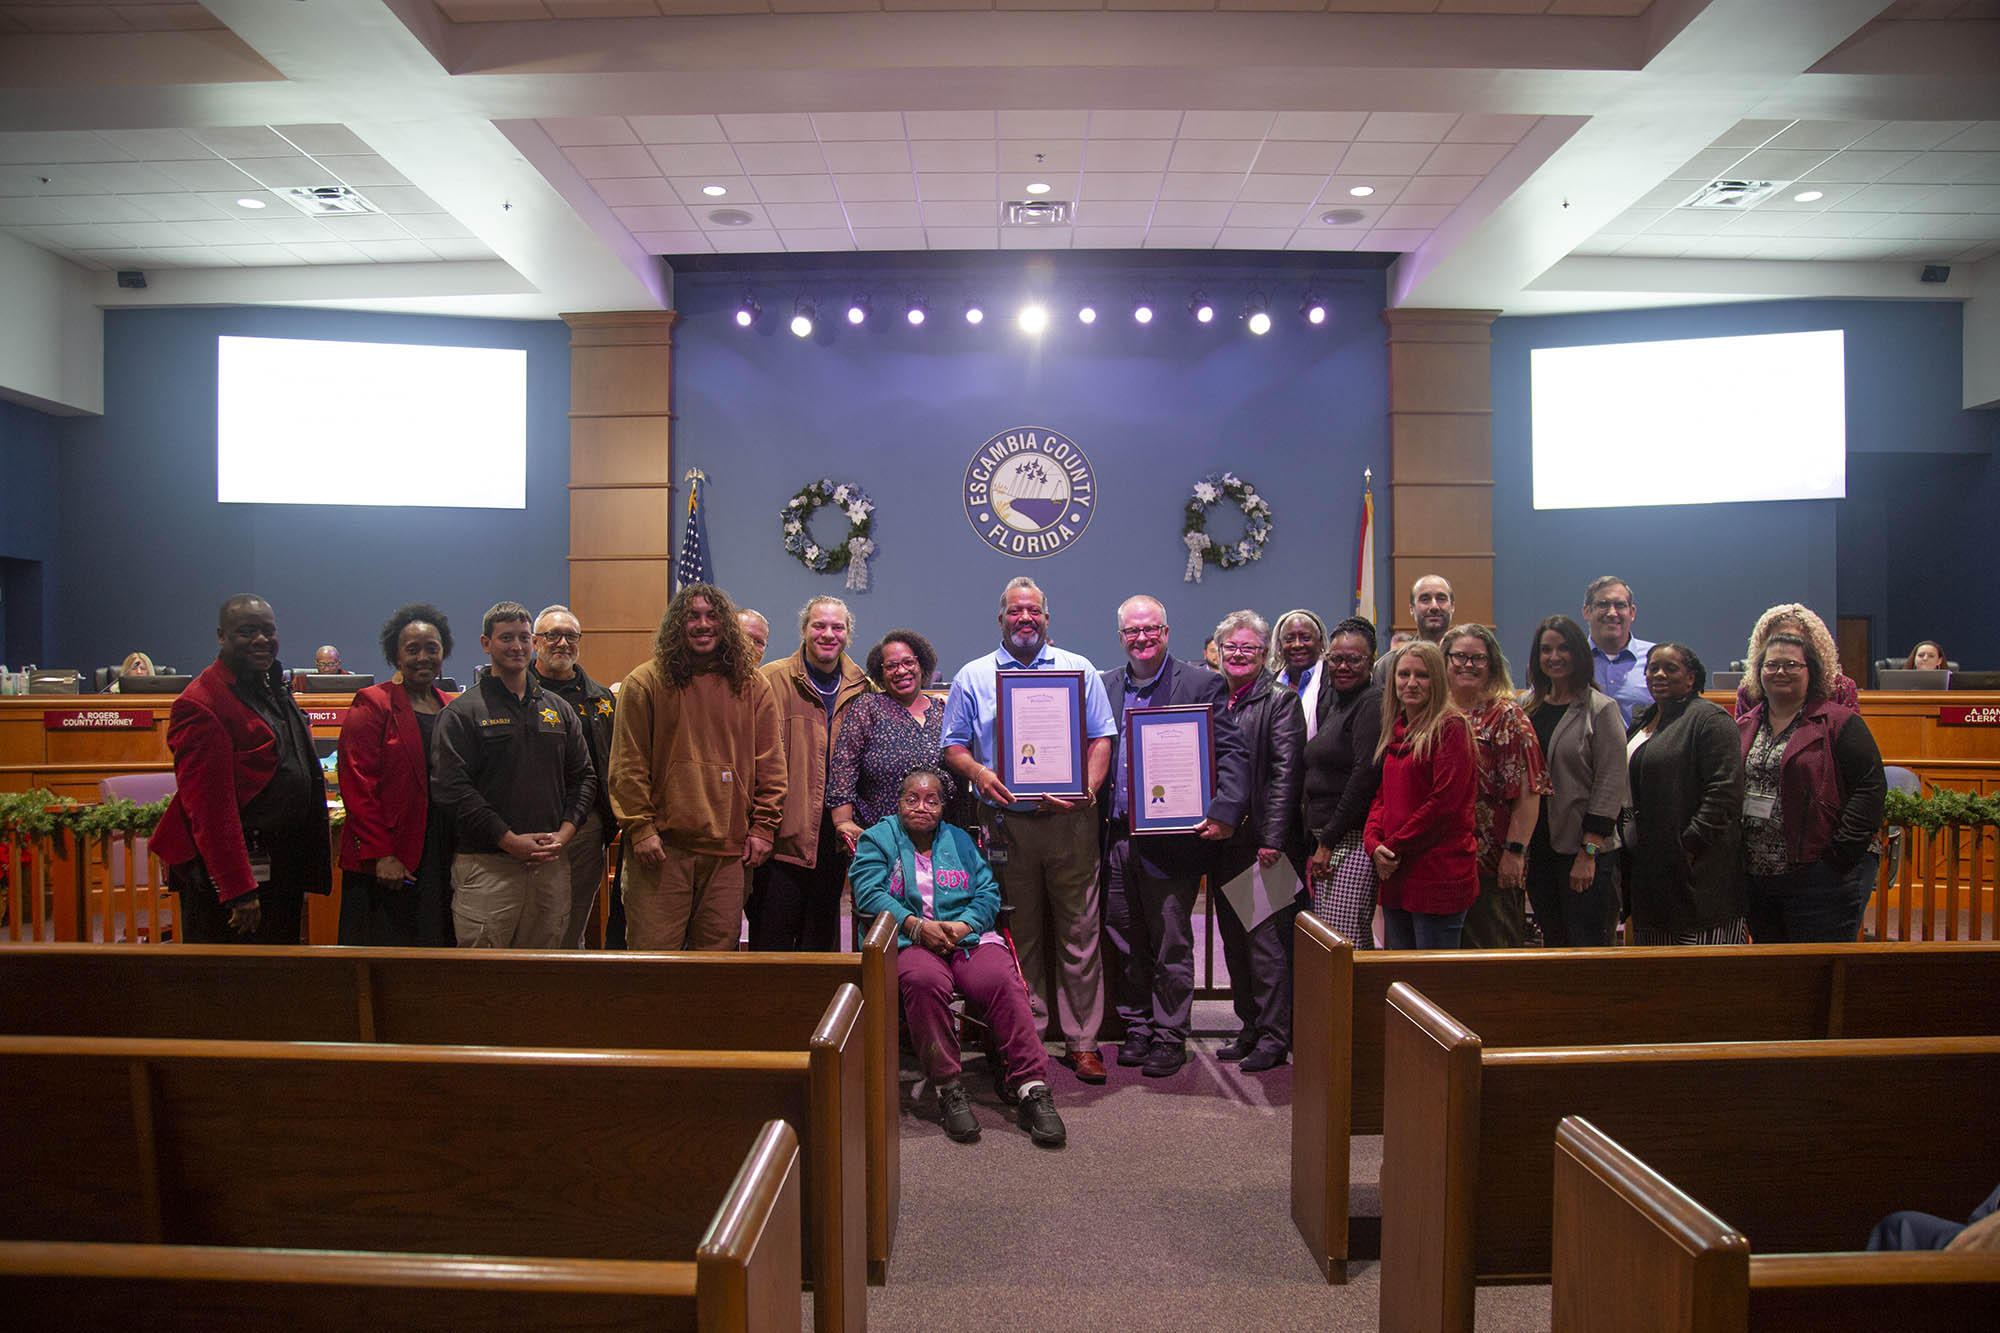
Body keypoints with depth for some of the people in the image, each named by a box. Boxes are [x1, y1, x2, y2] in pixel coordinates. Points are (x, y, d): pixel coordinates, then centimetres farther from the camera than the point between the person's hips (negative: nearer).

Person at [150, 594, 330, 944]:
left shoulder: (277, 694, 15)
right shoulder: (201, 705, -14)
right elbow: (209, 806, -19)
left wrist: (304, 877, 18)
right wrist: (238, 890, -21)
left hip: (281, 874, 9)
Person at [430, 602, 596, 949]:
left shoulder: (559, 710, 15)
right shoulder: (463, 712, 0)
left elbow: (584, 777, 14)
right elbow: (450, 788, -9)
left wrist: (564, 833, -2)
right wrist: (512, 841, -13)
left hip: (551, 865, 4)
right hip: (486, 865, -4)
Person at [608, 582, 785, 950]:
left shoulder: (752, 687, 8)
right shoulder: (645, 682, 2)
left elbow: (770, 765, 9)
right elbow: (628, 766, -1)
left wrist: (762, 828, 3)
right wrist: (639, 827, -7)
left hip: (728, 849, 2)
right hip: (661, 844, -2)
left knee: (719, 949, 7)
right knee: (654, 949, 1)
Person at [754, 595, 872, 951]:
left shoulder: (860, 688, 9)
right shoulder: (773, 680, -5)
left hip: (834, 834, 5)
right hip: (785, 830, -4)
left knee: (822, 937, 15)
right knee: (772, 936, 1)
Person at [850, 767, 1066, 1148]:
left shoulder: (960, 840, 25)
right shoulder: (878, 839, 16)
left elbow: (988, 893, 14)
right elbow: (869, 893, 0)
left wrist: (964, 924, -8)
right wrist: (916, 925, -14)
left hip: (968, 935, 2)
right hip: (909, 941, -2)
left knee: (1003, 980, -30)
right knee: (924, 980, -38)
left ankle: (1031, 1086, -29)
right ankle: (948, 1088, -27)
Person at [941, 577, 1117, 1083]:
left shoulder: (1079, 670, 10)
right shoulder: (973, 677, 11)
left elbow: (1101, 738, 6)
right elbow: (954, 745, 10)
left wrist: (1089, 788, -11)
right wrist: (977, 772, -11)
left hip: (1070, 820, 0)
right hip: (1007, 821, 1)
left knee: (1079, 931, 0)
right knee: (1020, 933, 7)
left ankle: (1081, 1041, 9)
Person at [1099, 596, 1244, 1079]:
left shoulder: (1201, 683, -1)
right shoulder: (1103, 686, 11)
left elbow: (1230, 753, -6)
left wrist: (1223, 812, -18)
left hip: (1171, 837, -4)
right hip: (1115, 836, 4)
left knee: (1171, 944, 5)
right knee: (1125, 942, 13)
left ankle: (1170, 1036, 19)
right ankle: (1136, 1027, 28)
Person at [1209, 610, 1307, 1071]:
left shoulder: (1279, 700, -5)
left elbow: (1286, 773, -12)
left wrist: (1272, 838, -17)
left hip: (1262, 839, -6)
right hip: (1222, 838, 6)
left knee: (1266, 939, -3)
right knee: (1234, 939, 12)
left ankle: (1274, 1036, 8)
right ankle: (1249, 1028, 24)